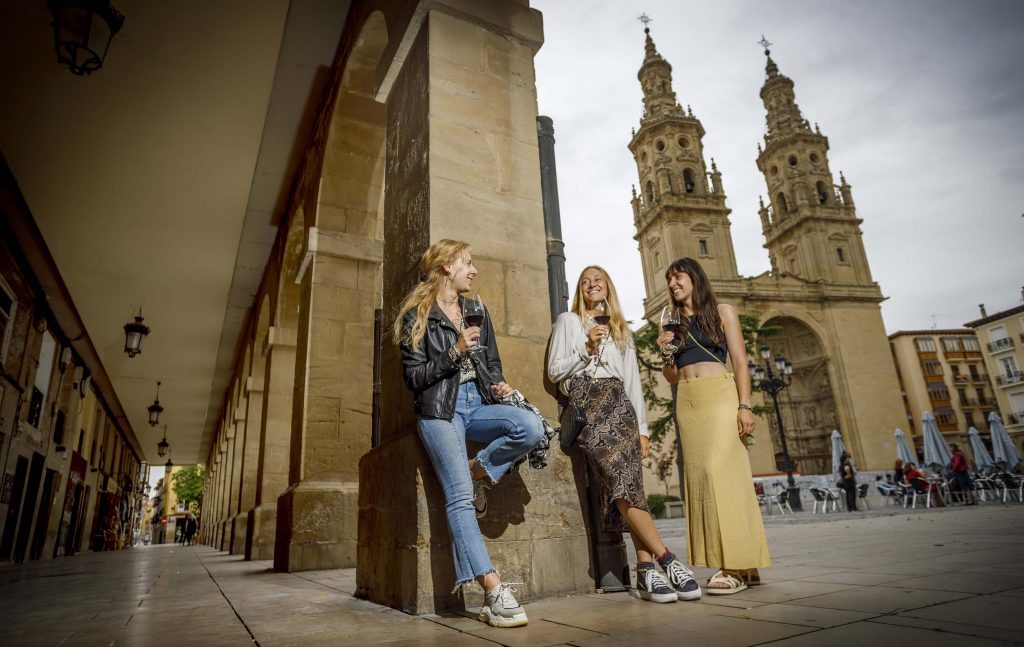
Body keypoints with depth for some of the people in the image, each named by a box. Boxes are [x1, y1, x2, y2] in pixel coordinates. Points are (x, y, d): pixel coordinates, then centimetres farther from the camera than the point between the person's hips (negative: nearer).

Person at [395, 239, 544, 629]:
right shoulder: (418, 315, 1)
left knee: (531, 427, -26)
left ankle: (479, 471, -2)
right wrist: (455, 353, -15)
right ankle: (494, 592, -18)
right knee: (460, 499, -18)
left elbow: (492, 362, 21)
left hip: (477, 403, 5)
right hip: (440, 410, -5)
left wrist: (499, 385, -1)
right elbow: (414, 377, -5)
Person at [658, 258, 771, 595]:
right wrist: (666, 353, -2)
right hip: (687, 402, 4)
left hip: (720, 395, -4)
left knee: (720, 471, -16)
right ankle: (746, 566, 6)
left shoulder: (722, 312, 8)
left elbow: (740, 362, -1)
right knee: (701, 476, -1)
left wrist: (744, 406, -12)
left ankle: (735, 566, -11)